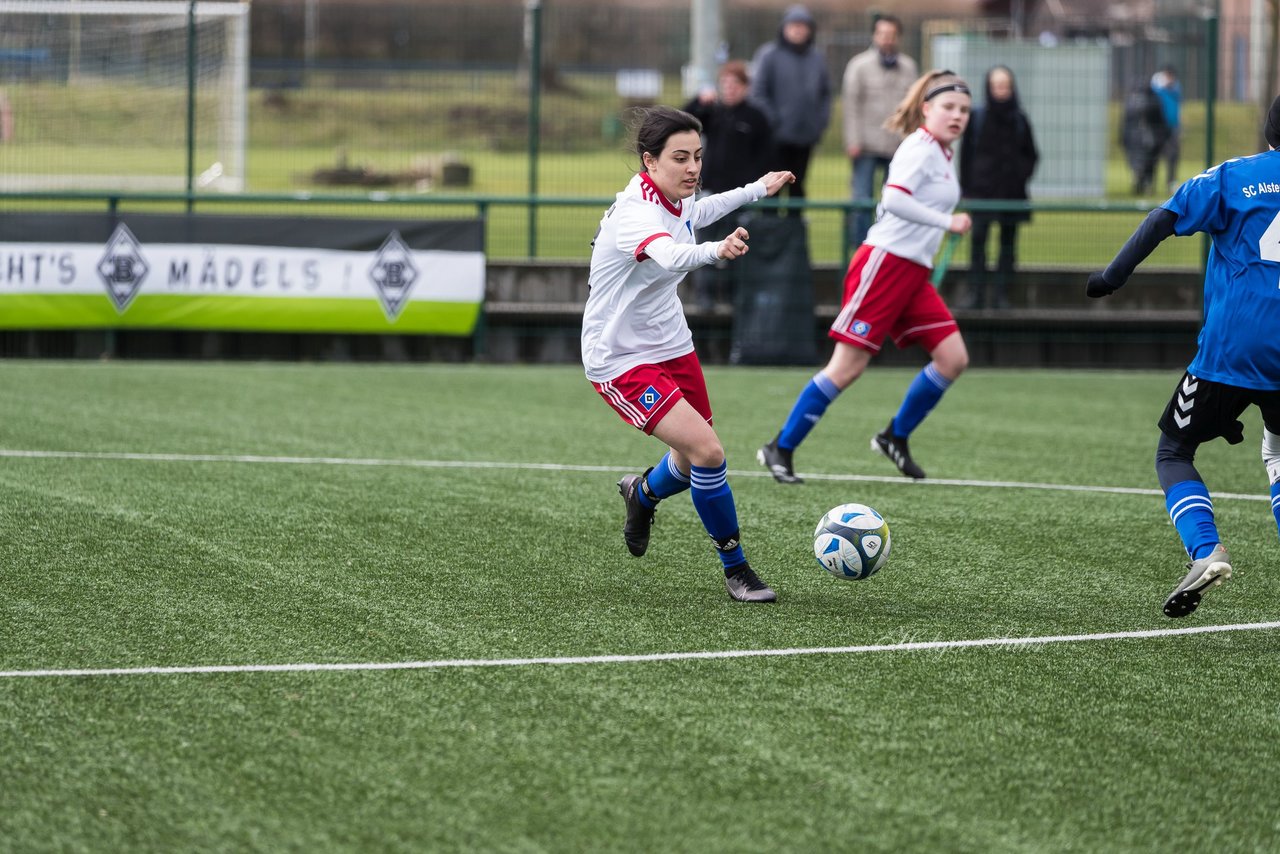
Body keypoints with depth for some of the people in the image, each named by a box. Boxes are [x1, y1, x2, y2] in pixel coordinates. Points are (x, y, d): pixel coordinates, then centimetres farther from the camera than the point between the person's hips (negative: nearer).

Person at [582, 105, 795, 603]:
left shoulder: (676, 200, -2)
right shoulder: (635, 214, -29)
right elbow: (669, 256, -53)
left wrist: (760, 188, 36)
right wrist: (715, 251, -73)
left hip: (671, 346, 9)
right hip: (620, 361, -9)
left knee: (693, 463, 18)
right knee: (707, 450, -21)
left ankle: (643, 493, 53)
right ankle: (735, 568, -3)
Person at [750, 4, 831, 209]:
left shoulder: (816, 58, 8)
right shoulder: (769, 55, -6)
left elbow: (825, 92, 17)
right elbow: (758, 92, -7)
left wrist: (822, 120, 5)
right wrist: (770, 121, -13)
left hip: (806, 137, 4)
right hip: (778, 137, -4)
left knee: (797, 186, 11)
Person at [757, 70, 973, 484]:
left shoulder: (940, 154, 17)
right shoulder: (919, 148, -12)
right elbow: (893, 199, -26)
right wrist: (946, 222, -21)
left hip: (912, 272, 9)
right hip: (884, 263, -9)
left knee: (953, 357, 0)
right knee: (847, 367, -9)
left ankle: (895, 437, 13)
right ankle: (781, 449, 0)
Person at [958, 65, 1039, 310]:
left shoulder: (1020, 120, 6)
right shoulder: (977, 117, 2)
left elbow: (1031, 155, 14)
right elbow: (966, 154, 3)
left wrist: (1021, 175, -2)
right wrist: (966, 187, -3)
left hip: (1011, 191, 2)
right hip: (982, 189, -2)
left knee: (1008, 243, 3)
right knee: (978, 240, -8)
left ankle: (1001, 294, 7)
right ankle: (976, 294, -5)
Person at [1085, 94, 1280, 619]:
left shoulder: (1231, 177, 3)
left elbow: (1164, 220, -9)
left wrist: (1114, 275, -9)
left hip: (1230, 352, -3)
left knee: (1173, 452, 8)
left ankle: (1205, 551, -15)